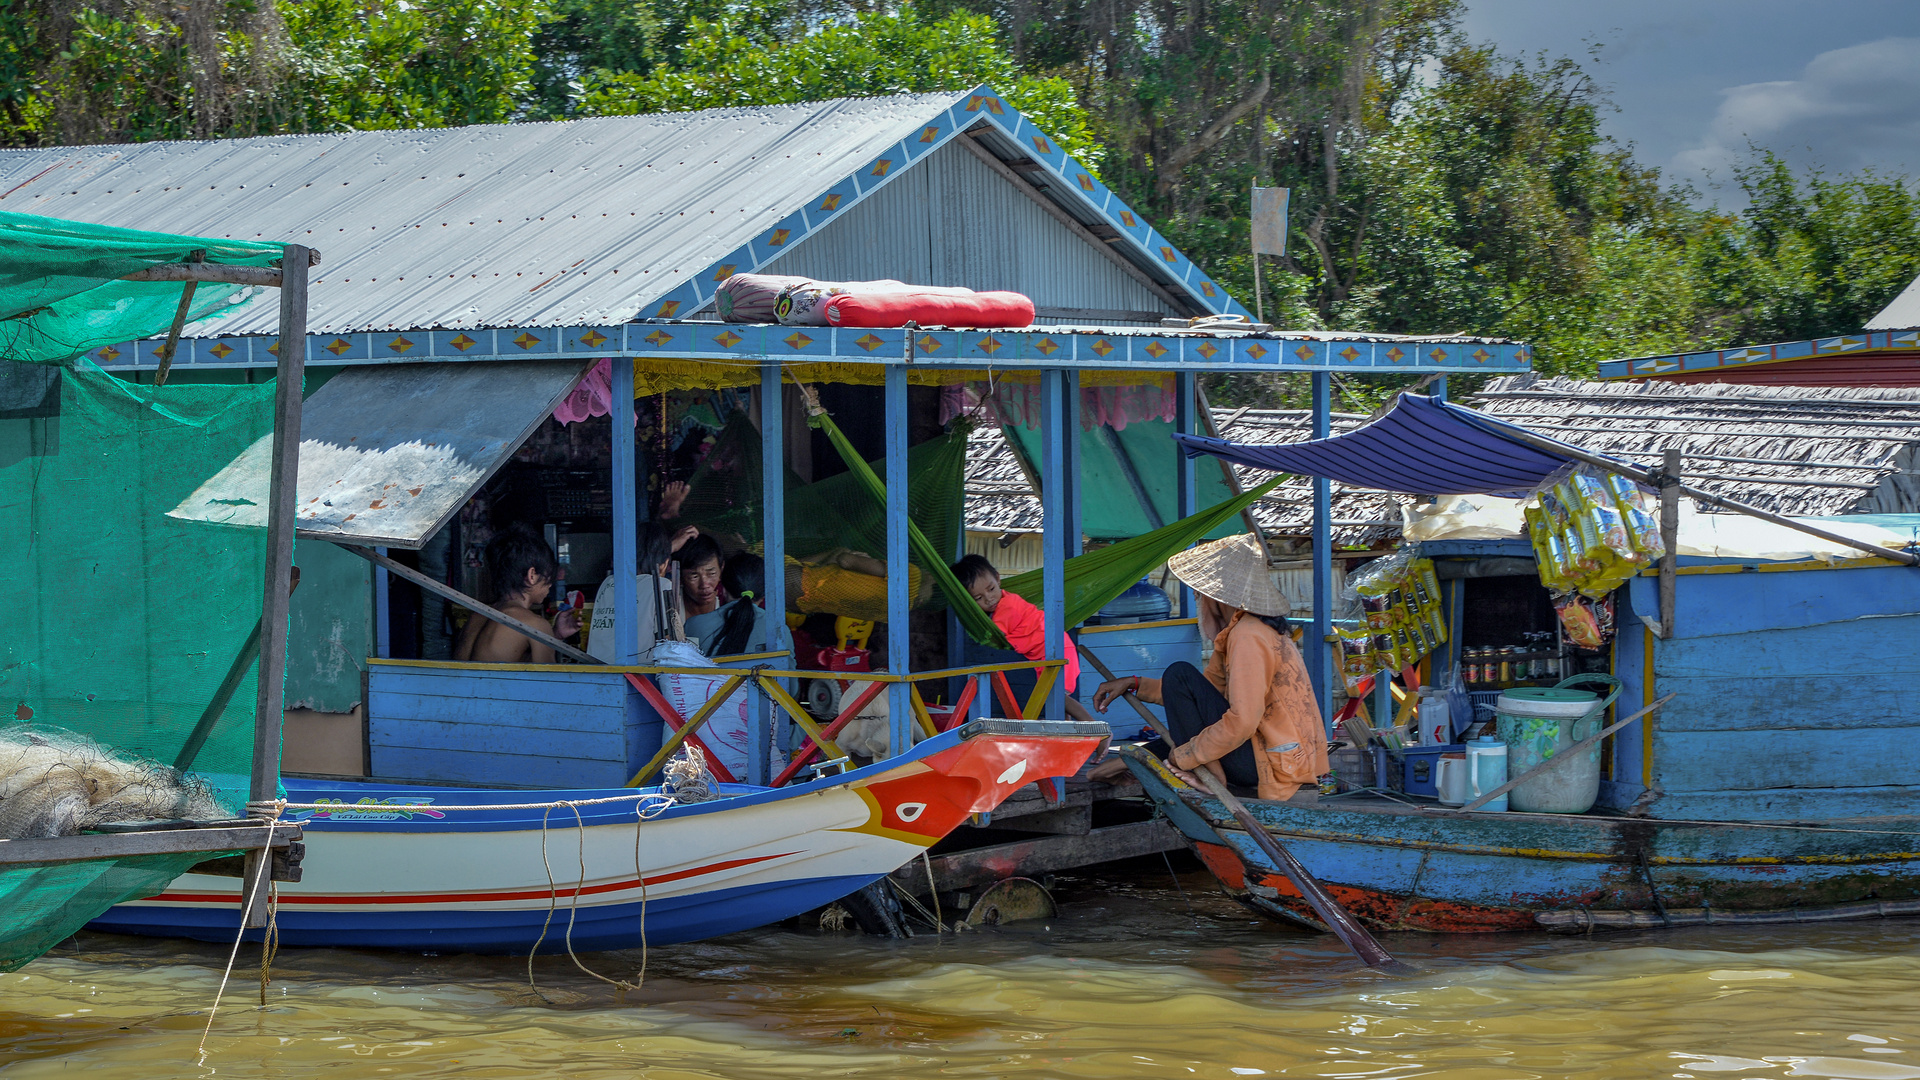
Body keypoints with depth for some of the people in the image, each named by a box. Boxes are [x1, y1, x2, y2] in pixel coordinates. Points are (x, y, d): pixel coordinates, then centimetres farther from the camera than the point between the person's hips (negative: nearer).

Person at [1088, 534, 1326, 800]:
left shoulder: (1248, 637, -19)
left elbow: (1242, 722, -27)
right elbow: (1208, 688, 24)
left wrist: (1182, 757, -16)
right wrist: (1133, 685, 19)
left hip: (1271, 767, -11)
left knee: (1180, 674, -12)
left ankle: (1206, 774, -10)